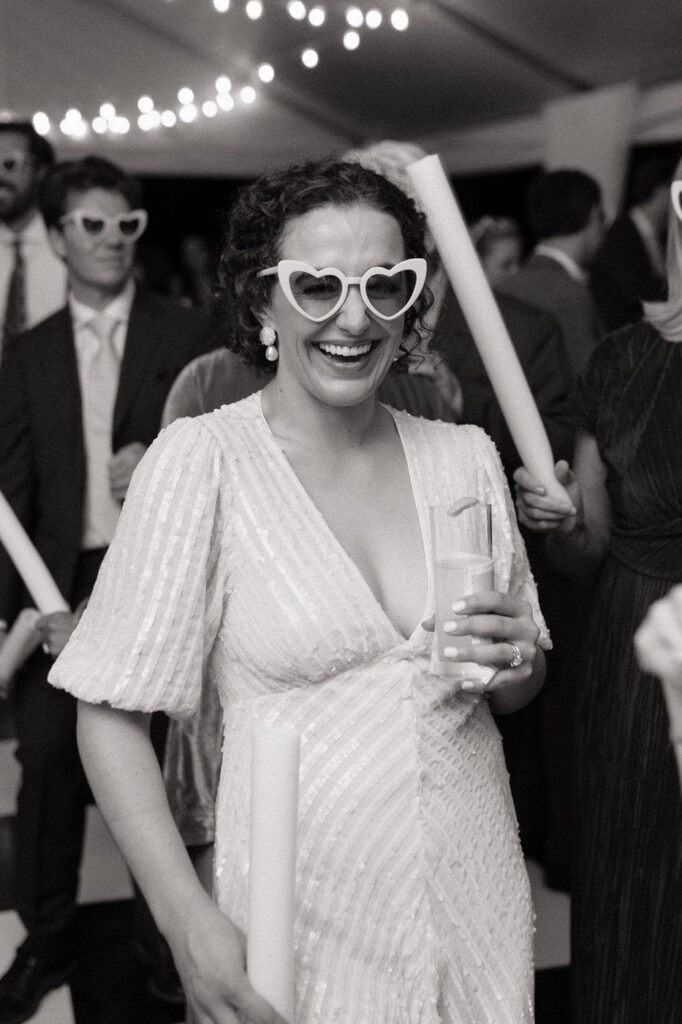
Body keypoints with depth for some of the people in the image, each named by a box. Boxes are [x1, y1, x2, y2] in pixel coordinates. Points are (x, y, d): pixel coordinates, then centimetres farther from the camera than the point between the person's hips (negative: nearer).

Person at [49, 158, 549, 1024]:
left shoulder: (465, 456, -1)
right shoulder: (200, 459, -13)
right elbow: (111, 712, -12)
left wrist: (516, 666, -10)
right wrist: (187, 918, -20)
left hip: (474, 890, 4)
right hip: (301, 914, -4)